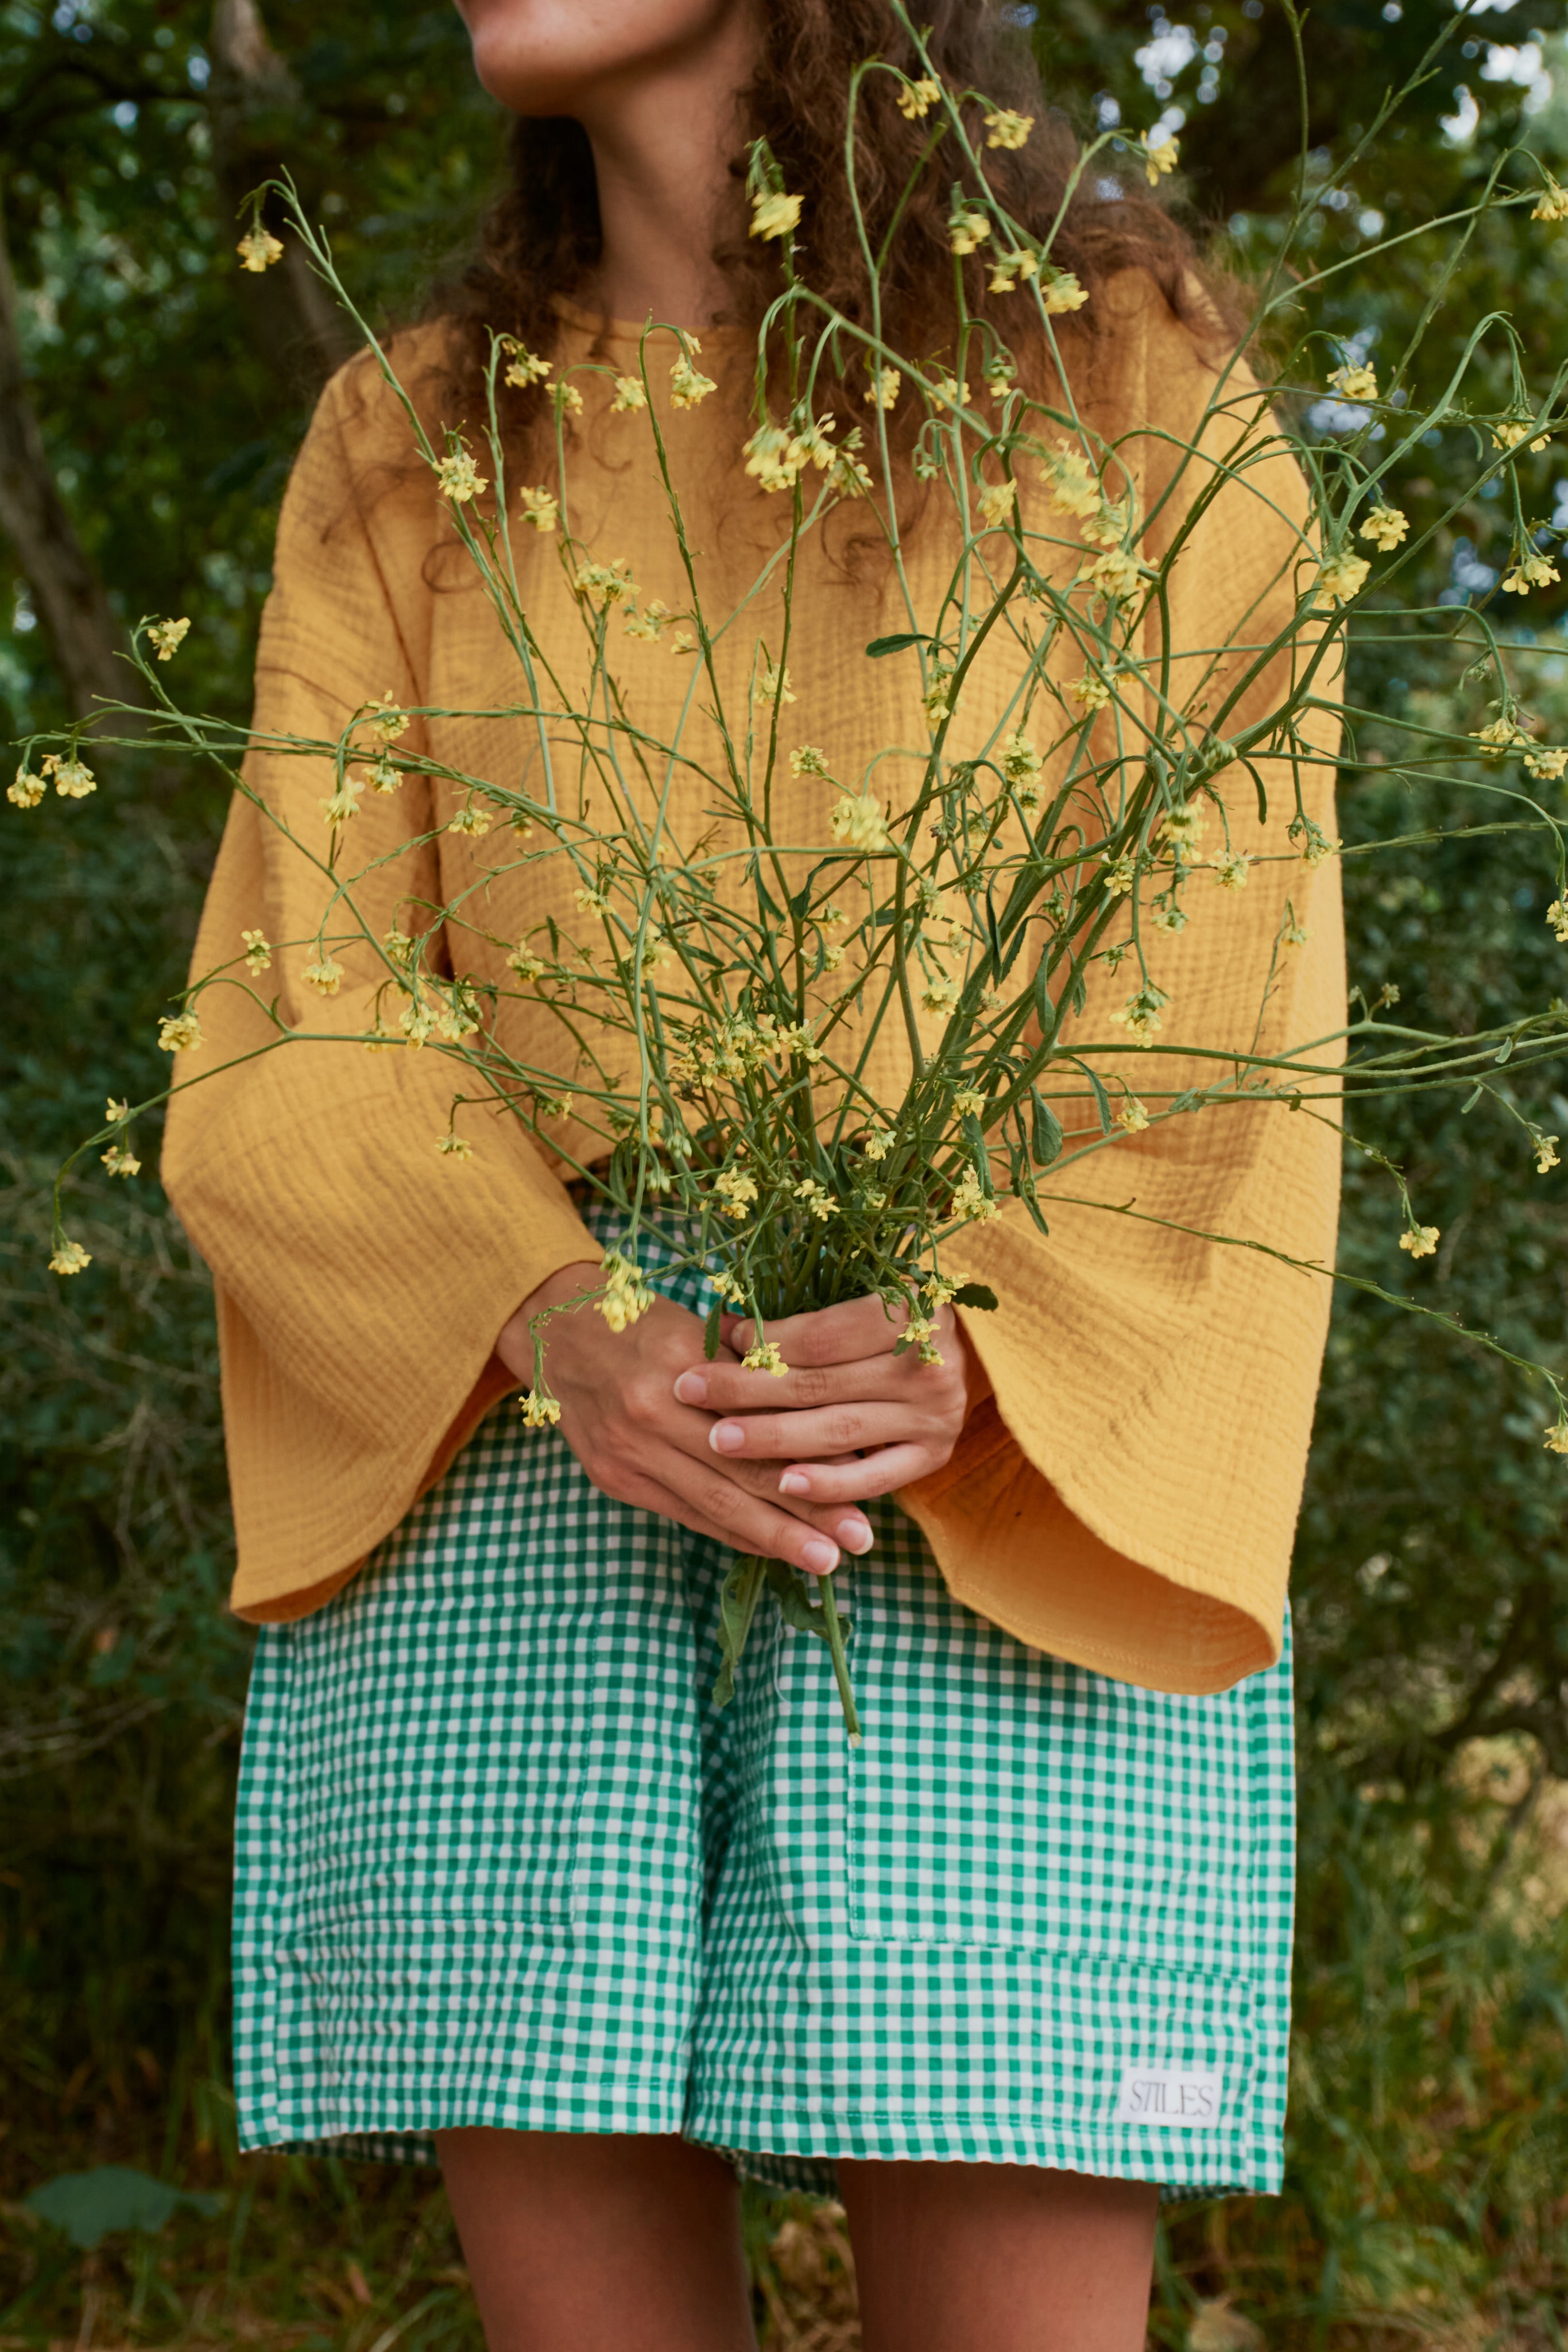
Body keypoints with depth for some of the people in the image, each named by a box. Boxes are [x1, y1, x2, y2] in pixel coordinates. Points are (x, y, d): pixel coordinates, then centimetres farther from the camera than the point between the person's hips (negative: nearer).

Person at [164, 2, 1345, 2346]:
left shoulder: (1129, 383, 10)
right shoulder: (400, 455, 16)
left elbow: (1229, 1010, 2)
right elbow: (292, 1037, 6)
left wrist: (978, 1364, -17)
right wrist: (558, 1331, -15)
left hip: (1017, 1504, -2)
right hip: (499, 1455, 2)